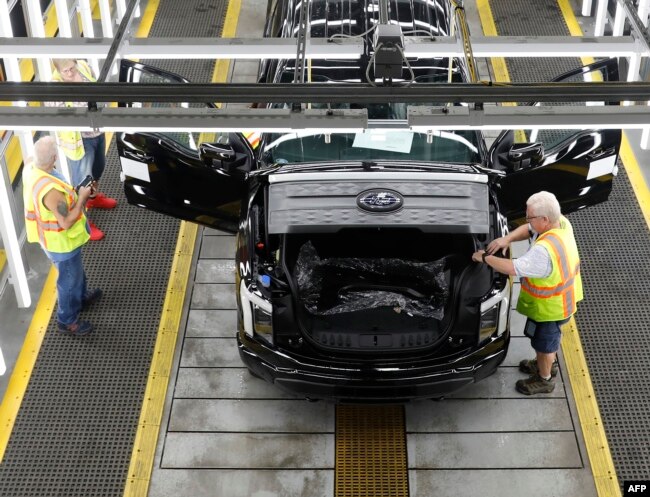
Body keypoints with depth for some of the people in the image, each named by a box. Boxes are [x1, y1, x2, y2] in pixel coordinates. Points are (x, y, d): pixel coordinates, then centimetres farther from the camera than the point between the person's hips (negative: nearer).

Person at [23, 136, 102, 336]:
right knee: (69, 279, 16)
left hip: (50, 236, 9)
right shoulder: (50, 190, -42)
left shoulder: (31, 170, -13)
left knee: (76, 270, 33)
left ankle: (81, 297, 59)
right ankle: (67, 321, 37)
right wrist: (82, 198, -21)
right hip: (60, 242, -9)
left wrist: (74, 195, 1)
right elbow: (66, 223, -30)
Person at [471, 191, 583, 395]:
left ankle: (544, 379, 40)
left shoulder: (545, 251, -42)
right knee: (550, 335, 32)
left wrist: (485, 258, -23)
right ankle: (549, 363, 56)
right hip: (561, 298, 9)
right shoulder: (561, 222, -14)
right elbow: (529, 230, 1)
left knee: (544, 341, 17)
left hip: (549, 307, -8)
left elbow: (514, 268, -35)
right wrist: (508, 238, -16)